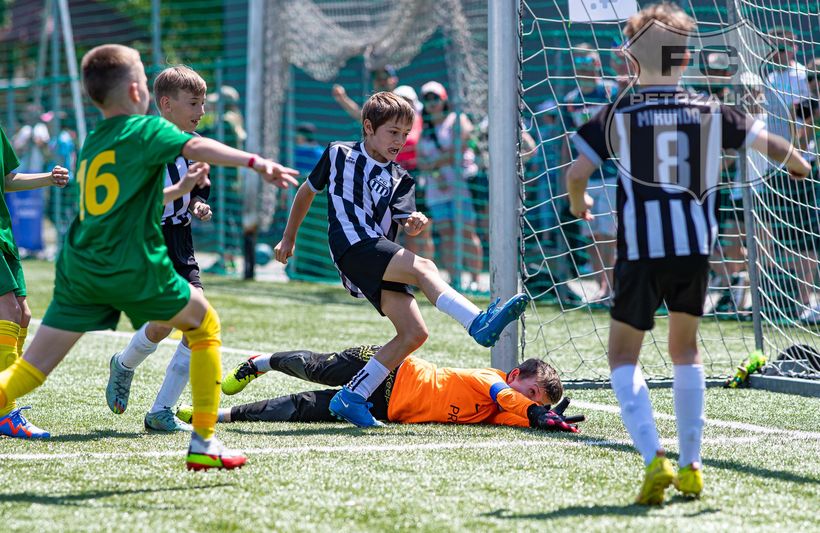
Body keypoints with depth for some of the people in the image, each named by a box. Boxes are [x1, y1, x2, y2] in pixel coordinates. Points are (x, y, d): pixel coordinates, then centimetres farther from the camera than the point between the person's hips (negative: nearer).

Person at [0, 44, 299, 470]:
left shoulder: (91, 145, 22)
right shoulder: (146, 128, 0)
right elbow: (196, 147, -20)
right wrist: (255, 162, -32)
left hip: (77, 267, 6)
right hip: (134, 267, -6)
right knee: (206, 327, 17)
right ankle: (204, 443, 13)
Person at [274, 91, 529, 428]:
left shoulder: (399, 179, 18)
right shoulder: (338, 155, 12)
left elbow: (403, 220, 2)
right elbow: (308, 191, 24)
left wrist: (415, 223, -22)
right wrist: (289, 238, 29)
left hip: (380, 266, 6)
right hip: (353, 247, -6)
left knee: (414, 333, -11)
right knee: (423, 267, -28)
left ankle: (351, 398, -6)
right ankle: (479, 323, -50)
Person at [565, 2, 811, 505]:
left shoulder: (617, 116, 0)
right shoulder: (710, 112, 6)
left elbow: (577, 172, -5)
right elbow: (772, 144, 11)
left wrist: (579, 203, 18)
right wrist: (798, 164, 34)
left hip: (640, 250, -3)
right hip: (696, 246, 3)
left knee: (623, 354, 9)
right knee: (685, 348, 23)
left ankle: (655, 458, -12)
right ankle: (691, 466, 21)